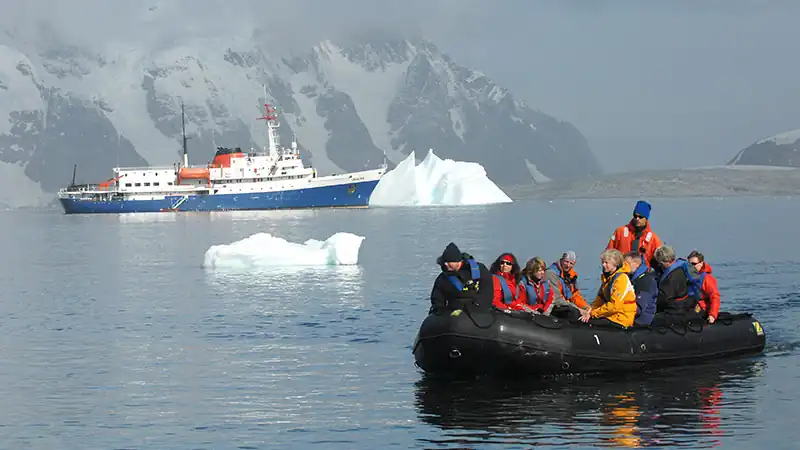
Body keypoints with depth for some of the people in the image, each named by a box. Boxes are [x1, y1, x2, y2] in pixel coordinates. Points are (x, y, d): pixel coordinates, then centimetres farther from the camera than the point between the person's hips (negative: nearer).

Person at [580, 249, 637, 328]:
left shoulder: (621, 279, -17)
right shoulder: (607, 277, 14)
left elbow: (614, 306, -22)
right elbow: (600, 298, 15)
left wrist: (593, 313, -17)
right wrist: (590, 310, -4)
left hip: (621, 318, -9)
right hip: (611, 314, 9)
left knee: (588, 323, -20)